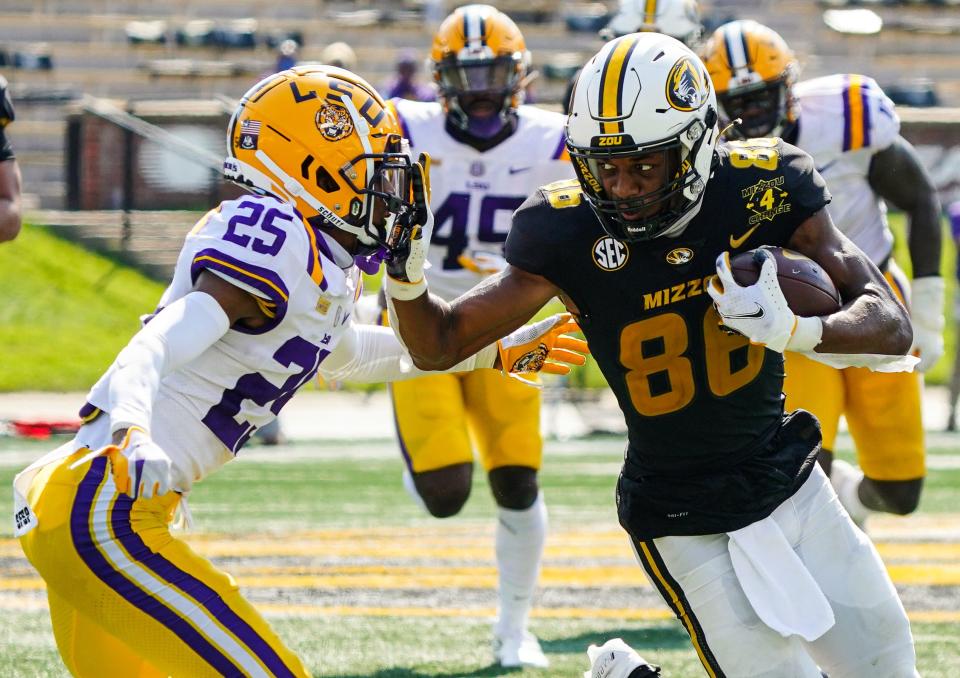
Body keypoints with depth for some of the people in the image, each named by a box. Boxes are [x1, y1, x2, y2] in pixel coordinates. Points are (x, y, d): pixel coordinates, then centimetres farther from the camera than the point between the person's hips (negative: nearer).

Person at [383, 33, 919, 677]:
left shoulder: (761, 189, -15)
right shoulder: (570, 236, -18)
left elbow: (893, 328, -17)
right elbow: (440, 345, -10)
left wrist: (799, 331, -37)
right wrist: (406, 280, -32)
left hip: (792, 485, 4)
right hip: (686, 525, -4)